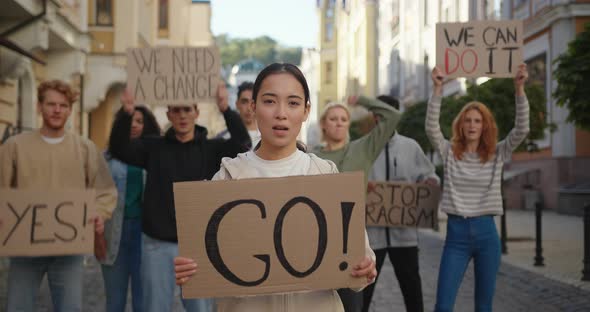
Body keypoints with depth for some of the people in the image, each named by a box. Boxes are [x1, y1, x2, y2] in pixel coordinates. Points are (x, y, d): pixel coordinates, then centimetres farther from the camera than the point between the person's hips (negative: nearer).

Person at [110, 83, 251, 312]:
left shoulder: (211, 149, 3)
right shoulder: (153, 147, 5)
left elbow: (243, 143, -14)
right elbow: (118, 149, -9)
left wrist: (225, 110, -29)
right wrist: (127, 114, -26)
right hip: (157, 244, 1)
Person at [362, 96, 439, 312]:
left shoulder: (410, 147, 7)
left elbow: (428, 176, 14)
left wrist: (430, 181, -9)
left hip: (404, 230, 2)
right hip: (370, 230, -2)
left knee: (411, 285, 10)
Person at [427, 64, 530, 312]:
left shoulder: (498, 154, 5)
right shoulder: (449, 152, 3)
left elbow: (522, 129, -7)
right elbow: (431, 128, -12)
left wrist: (519, 89, -17)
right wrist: (438, 89, -21)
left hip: (486, 233, 1)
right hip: (456, 233, -1)